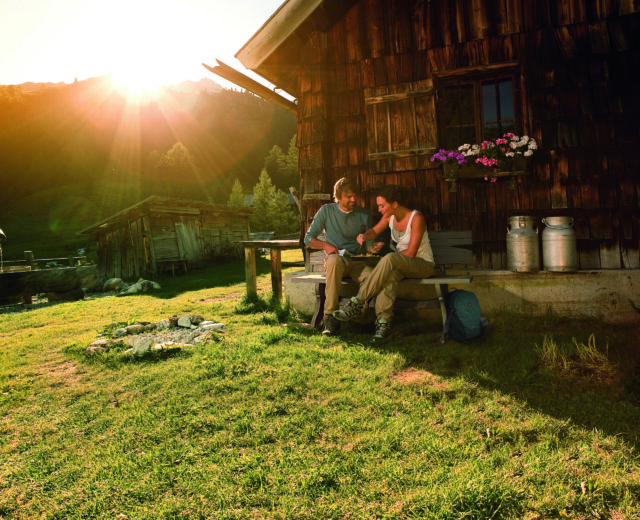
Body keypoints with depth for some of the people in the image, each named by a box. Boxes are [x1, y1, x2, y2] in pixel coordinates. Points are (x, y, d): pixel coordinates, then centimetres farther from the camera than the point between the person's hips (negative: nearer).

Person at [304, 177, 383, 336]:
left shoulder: (365, 214, 10)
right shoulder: (326, 211, 7)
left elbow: (369, 243, 12)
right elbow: (308, 238, 9)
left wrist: (373, 247, -13)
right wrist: (325, 245, -10)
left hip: (356, 261, 2)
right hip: (333, 259, -1)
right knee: (336, 260, -40)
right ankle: (330, 318, -37)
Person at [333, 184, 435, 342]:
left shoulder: (416, 218, -18)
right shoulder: (390, 216, 2)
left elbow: (411, 253, -21)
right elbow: (375, 231, 19)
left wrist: (384, 254, -12)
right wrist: (364, 236, -5)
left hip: (423, 265, -5)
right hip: (402, 265, 5)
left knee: (389, 260, -36)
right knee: (390, 273, -34)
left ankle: (357, 303, -34)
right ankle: (384, 321, -39)